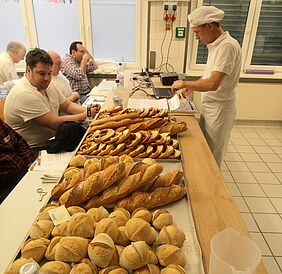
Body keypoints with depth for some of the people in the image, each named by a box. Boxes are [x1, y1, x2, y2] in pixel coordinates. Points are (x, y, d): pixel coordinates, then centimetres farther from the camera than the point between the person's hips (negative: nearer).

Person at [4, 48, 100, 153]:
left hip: (51, 141, 9)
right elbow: (54, 123, -26)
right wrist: (86, 115, -20)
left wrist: (87, 110, -11)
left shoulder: (47, 84, 5)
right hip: (34, 151, -8)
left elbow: (67, 105, 8)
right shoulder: (24, 94, -23)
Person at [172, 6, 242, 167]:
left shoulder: (227, 46, -22)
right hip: (211, 105, 9)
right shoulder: (216, 45, 8)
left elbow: (213, 84, -31)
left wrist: (184, 84, -18)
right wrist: (191, 87, 5)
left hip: (220, 108, -9)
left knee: (212, 155, 6)